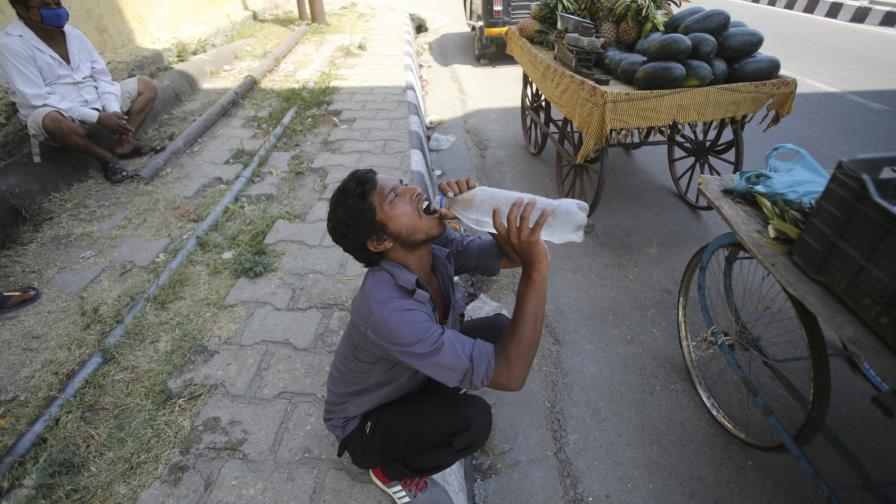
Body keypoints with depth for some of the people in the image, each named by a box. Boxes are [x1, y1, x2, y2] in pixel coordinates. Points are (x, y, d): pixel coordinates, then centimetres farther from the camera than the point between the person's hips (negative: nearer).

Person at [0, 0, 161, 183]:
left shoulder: (73, 34, 4)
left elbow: (102, 77, 3)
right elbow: (38, 99, -21)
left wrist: (113, 111, -16)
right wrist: (98, 117, -28)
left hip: (96, 103, 6)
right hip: (53, 112, -6)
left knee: (146, 85, -3)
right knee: (52, 120, -41)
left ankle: (124, 144, -17)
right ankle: (104, 156, -14)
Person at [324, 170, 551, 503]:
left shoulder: (435, 245, -19)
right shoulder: (387, 309, -41)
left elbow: (512, 254, -12)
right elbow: (508, 375, -39)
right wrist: (537, 267, -44)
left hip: (411, 377, 6)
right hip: (364, 424, -6)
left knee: (500, 328, -6)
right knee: (473, 418, -30)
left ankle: (436, 395, 17)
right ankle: (391, 470, 2)